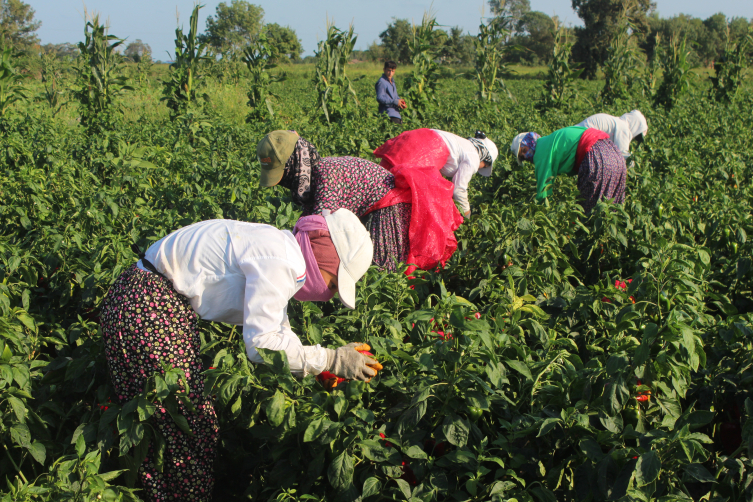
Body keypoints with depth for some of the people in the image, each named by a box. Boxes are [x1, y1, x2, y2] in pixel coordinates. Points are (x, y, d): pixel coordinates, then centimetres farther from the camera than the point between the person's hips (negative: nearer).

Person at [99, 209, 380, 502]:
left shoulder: (280, 251, 10)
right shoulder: (279, 260, -22)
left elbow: (277, 332, 18)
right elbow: (262, 343, -25)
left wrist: (319, 372, 12)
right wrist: (331, 360, -17)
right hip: (145, 309, -10)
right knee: (193, 427, -3)